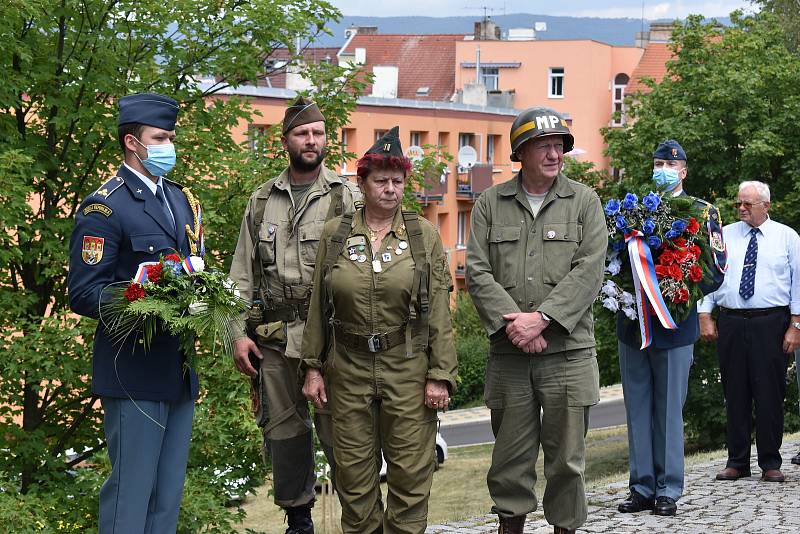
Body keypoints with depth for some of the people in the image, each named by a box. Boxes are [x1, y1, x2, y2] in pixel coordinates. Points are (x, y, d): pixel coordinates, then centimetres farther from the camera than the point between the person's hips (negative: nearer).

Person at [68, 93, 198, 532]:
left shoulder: (180, 200, 17)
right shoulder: (103, 207, -8)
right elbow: (84, 294, -13)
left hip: (180, 365, 8)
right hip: (134, 374, -8)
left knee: (168, 493, 12)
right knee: (131, 494, -5)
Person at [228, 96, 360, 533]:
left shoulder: (347, 198, 1)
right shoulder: (262, 201, 12)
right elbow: (242, 272, 12)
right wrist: (239, 332, 4)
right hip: (273, 336, 4)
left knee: (338, 430, -6)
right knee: (283, 431, 10)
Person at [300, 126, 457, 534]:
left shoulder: (424, 236, 1)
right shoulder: (334, 234, 4)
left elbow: (440, 313, -1)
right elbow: (318, 306, 8)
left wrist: (440, 375, -5)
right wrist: (313, 367, 5)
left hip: (409, 368, -1)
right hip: (349, 368, 1)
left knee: (411, 475, 1)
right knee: (354, 477, 6)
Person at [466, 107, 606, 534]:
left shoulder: (583, 202, 4)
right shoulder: (490, 204, 8)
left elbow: (589, 270, -5)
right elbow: (478, 272, 1)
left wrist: (542, 318, -14)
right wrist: (511, 322, -12)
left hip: (567, 351, -1)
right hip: (508, 353, 1)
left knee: (566, 457, 4)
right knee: (510, 455, 8)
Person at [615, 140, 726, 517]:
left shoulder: (701, 212, 2)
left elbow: (715, 271, -2)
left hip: (673, 327, -4)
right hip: (631, 325, 4)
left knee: (669, 410, 1)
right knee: (638, 410, 7)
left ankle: (668, 490, 7)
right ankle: (642, 487, 13)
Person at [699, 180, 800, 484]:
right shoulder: (723, 236, 11)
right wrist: (705, 316, 2)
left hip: (771, 323, -2)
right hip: (731, 323, 2)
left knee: (770, 393, -1)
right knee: (735, 393, 5)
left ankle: (770, 463, 7)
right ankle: (737, 461, 13)